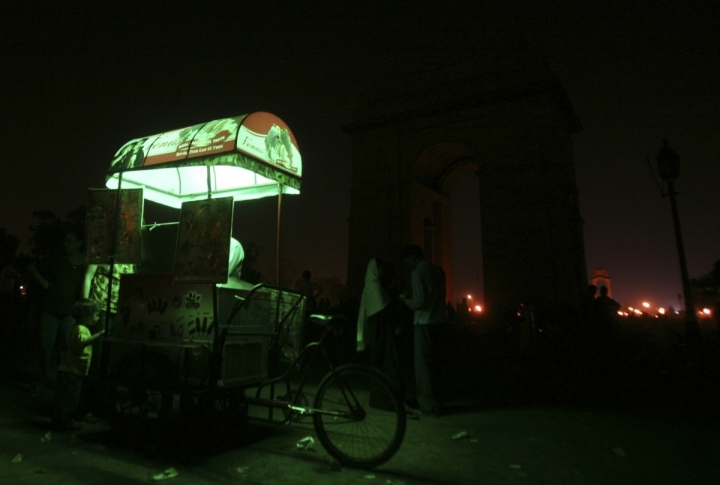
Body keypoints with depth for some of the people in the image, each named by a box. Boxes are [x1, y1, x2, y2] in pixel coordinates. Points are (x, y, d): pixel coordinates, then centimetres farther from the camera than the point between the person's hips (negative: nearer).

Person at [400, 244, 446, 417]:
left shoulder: (418, 273, -12)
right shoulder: (438, 270, 11)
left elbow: (419, 302, -18)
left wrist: (405, 299, 1)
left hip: (424, 322, -8)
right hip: (438, 320, 8)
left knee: (423, 364, -1)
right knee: (431, 361, 16)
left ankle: (429, 406, 4)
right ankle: (431, 400, 25)